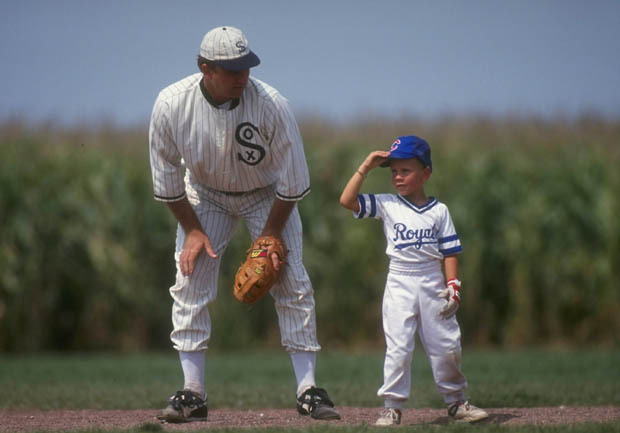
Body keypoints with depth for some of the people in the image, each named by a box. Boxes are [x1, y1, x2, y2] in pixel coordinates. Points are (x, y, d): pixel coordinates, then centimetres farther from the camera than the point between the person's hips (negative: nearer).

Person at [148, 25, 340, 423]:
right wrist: (192, 229, -11)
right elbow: (166, 176, -11)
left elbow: (293, 180, -19)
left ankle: (307, 390, -5)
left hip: (267, 194, -1)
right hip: (205, 196, 1)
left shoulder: (271, 105, -31)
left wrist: (270, 234, -17)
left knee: (293, 283, -10)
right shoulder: (171, 104, -26)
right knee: (189, 284, -8)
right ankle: (193, 394, -3)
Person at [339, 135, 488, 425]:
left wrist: (453, 285, -7)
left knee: (447, 346, 5)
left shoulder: (439, 211, 4)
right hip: (400, 285, -1)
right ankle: (392, 406, -3)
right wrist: (365, 168, -8)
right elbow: (347, 200, -8)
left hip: (433, 285, 1)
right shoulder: (387, 205, 2)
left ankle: (456, 401, 19)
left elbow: (450, 251, 4)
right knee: (398, 348, -8)